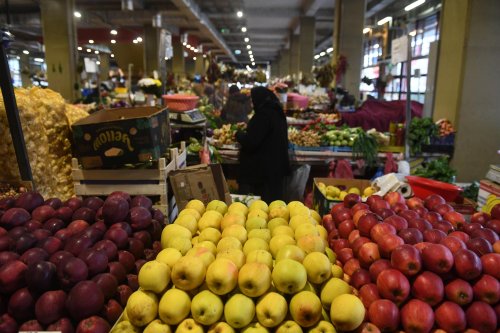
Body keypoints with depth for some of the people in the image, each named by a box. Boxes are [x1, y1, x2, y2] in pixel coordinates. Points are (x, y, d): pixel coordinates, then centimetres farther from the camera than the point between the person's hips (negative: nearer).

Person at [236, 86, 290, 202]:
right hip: (275, 165, 9)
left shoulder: (264, 115, -18)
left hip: (261, 167, -9)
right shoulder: (277, 113, 11)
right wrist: (245, 132, 20)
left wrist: (238, 134, -3)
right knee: (271, 201, 15)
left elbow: (251, 142, -21)